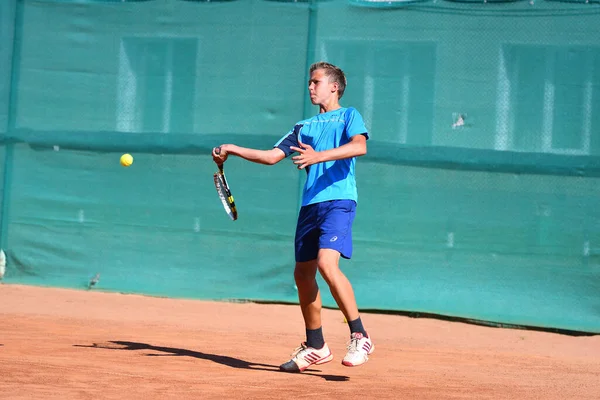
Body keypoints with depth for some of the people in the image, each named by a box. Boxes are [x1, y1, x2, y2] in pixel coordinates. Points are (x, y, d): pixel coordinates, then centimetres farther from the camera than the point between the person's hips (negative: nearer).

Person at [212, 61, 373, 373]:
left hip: (338, 200, -7)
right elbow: (271, 156, 23)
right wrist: (233, 150, 14)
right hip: (310, 205, 7)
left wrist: (319, 156, -25)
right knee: (303, 274, 6)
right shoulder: (303, 127, 25)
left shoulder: (349, 116, 7)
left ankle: (360, 337, -19)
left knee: (327, 264, -25)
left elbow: (359, 146, -13)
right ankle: (315, 347, 20)